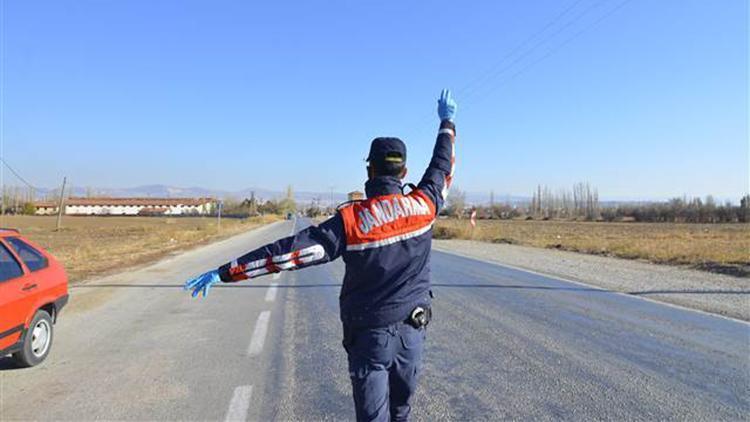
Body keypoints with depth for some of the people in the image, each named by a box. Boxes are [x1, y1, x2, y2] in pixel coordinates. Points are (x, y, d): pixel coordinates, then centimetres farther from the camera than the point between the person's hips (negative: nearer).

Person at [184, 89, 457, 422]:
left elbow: (290, 251, -21)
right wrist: (447, 124, 29)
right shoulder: (423, 205, -8)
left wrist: (225, 272, -16)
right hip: (412, 331, 4)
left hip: (369, 335, -3)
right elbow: (442, 168, 12)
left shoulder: (350, 220, -18)